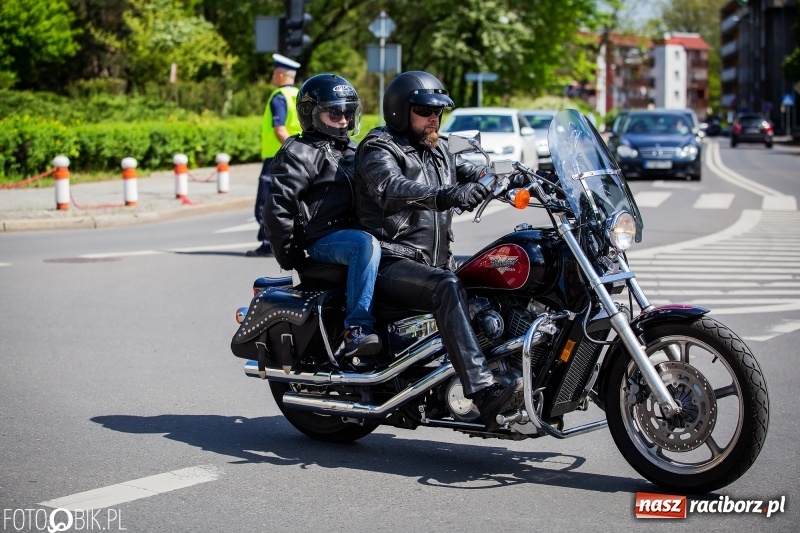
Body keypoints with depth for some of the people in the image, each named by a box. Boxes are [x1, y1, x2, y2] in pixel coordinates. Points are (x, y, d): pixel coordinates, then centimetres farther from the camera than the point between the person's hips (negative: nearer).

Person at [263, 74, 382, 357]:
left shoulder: (350, 151, 23)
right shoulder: (300, 153, -5)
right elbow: (277, 206, -12)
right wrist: (289, 256, -10)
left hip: (352, 230, 9)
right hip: (323, 240, -9)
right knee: (366, 245, -37)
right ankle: (356, 328, -40)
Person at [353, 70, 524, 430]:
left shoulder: (439, 150, 23)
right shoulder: (379, 149, -4)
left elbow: (475, 174, 12)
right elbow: (392, 189, -25)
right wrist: (445, 196, -42)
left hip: (435, 261, 9)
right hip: (390, 264, -9)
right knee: (447, 287, -35)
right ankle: (484, 393, -46)